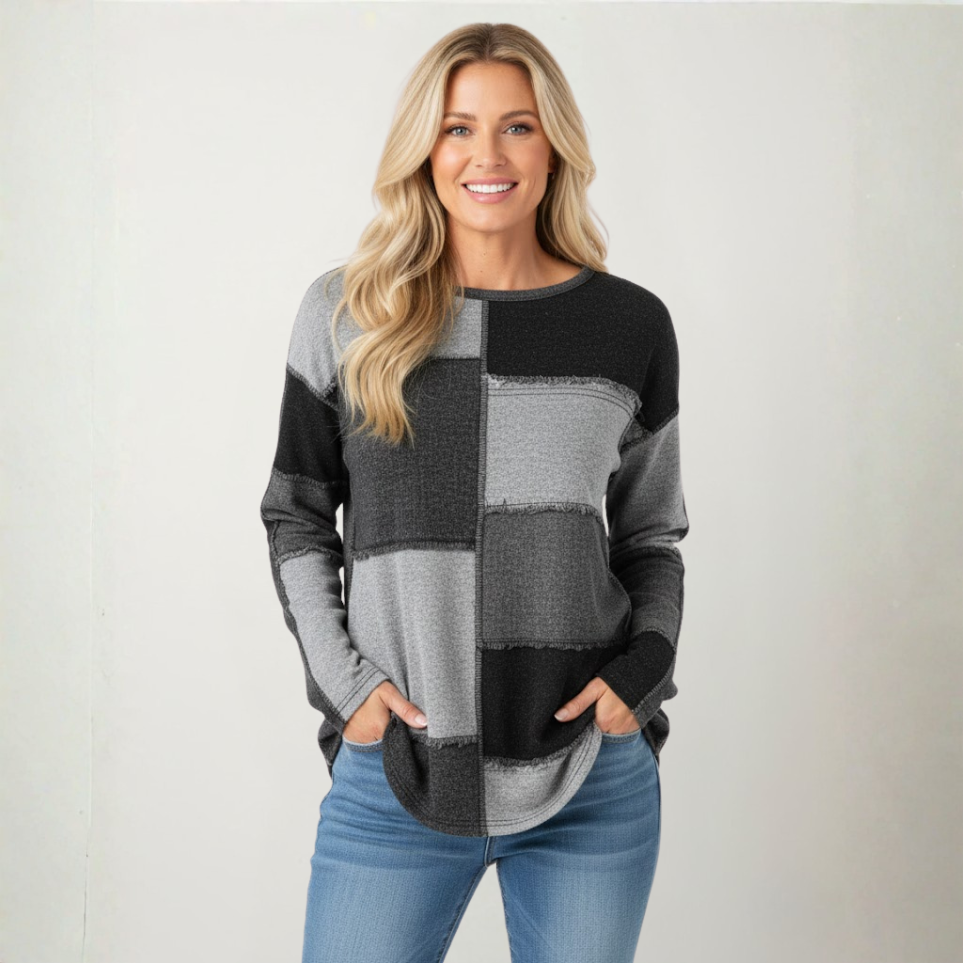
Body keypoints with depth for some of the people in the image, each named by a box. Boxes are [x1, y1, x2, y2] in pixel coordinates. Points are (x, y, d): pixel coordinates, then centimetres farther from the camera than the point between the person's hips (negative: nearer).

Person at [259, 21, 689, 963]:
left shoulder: (630, 325, 3)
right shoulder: (345, 314, 1)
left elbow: (653, 535, 12)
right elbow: (295, 516, 7)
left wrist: (640, 673, -3)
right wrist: (343, 679, -4)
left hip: (594, 783, 1)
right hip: (396, 776, 0)